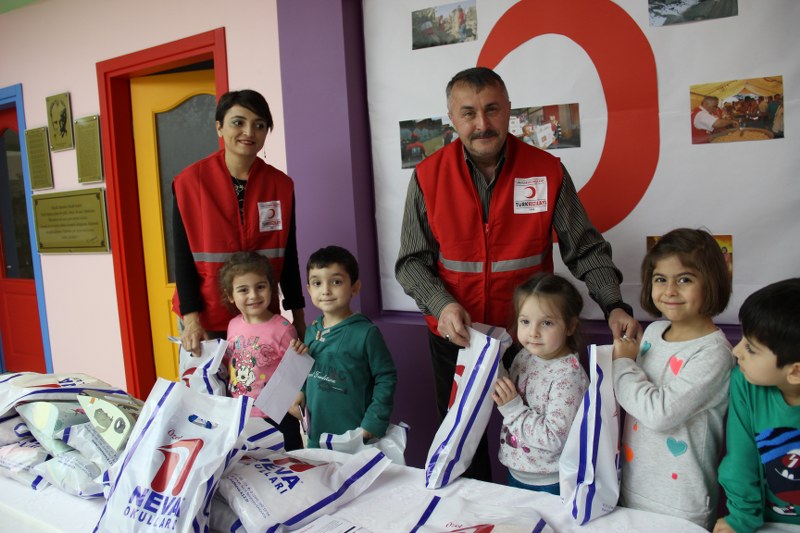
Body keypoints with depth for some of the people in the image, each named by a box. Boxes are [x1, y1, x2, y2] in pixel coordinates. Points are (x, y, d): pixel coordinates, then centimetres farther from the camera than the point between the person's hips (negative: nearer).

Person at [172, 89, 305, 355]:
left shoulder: (281, 185, 2)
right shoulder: (190, 181, -6)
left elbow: (288, 258, 7)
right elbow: (183, 258, -6)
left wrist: (298, 317, 6)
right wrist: (191, 320, -13)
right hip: (206, 321, -2)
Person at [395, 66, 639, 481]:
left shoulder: (547, 171, -7)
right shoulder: (428, 177, -6)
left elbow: (586, 250, -3)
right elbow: (412, 261, -4)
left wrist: (614, 306, -18)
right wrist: (442, 305, -22)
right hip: (455, 338, 1)